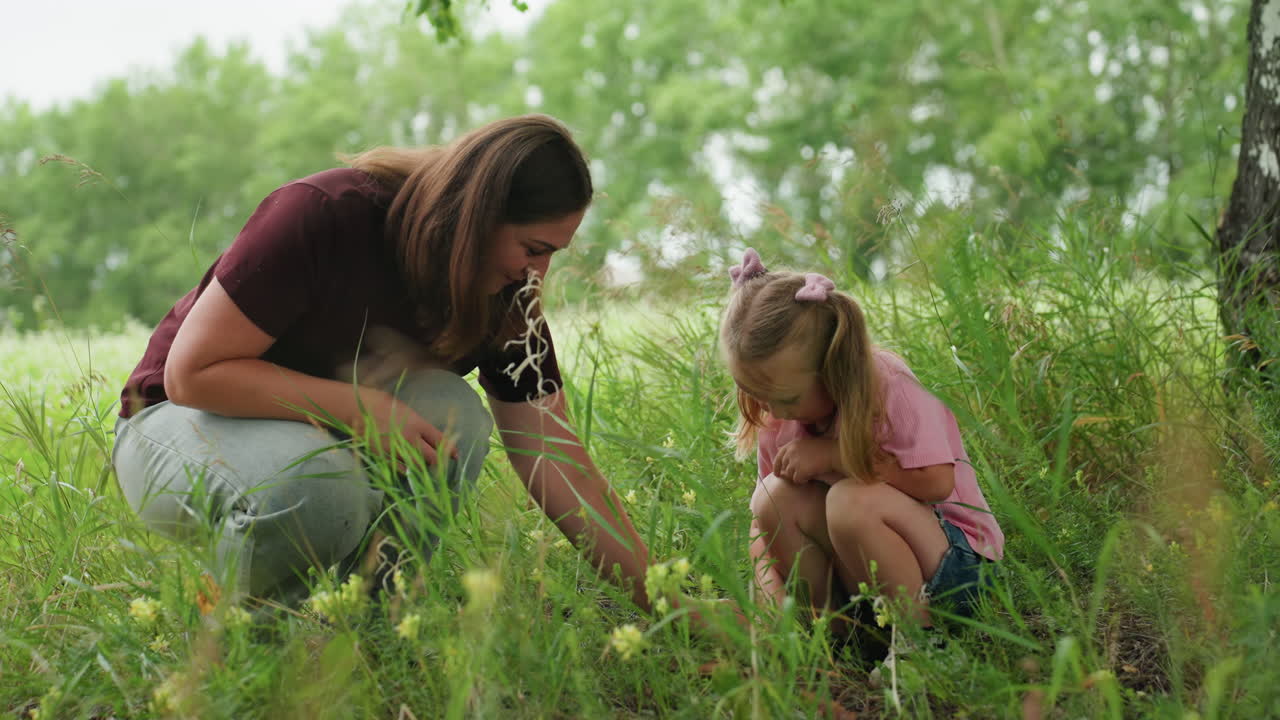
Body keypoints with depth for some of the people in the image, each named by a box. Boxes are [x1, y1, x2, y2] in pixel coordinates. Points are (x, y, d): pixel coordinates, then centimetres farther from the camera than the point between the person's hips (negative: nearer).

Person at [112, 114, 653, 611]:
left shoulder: (505, 295, -12)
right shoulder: (321, 215, -28)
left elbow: (556, 460, -11)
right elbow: (192, 370, -24)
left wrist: (653, 597, -17)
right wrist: (360, 407, -31)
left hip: (332, 432, 5)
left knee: (451, 416, -28)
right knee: (315, 486, -39)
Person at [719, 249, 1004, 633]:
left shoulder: (886, 385, -19)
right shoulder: (778, 414, -2)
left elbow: (935, 482, -27)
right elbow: (764, 518, 2)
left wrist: (834, 455, -23)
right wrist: (769, 588, -18)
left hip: (956, 560, -5)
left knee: (852, 500, -33)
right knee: (775, 495, -18)